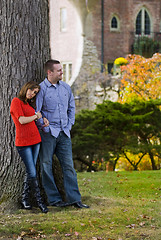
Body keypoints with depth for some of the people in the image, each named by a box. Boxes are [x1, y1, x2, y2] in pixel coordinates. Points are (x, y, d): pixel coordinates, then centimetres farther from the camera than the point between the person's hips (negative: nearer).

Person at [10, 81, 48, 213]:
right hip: (23, 142, -7)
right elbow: (22, 120, -14)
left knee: (30, 171, 8)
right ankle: (40, 201, -1)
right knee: (32, 173, -7)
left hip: (35, 140, 7)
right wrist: (36, 116, -1)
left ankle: (25, 199, 17)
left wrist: (43, 119, 3)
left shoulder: (29, 104, 17)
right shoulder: (16, 101, -6)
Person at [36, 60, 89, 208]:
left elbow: (71, 107, 19)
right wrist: (45, 128, -10)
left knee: (68, 165, 2)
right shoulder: (42, 89, -8)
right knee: (46, 166, 1)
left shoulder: (66, 87, 9)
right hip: (48, 134, -5)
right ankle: (54, 199, 9)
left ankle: (74, 199, 4)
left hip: (64, 133, 5)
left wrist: (69, 125, 10)